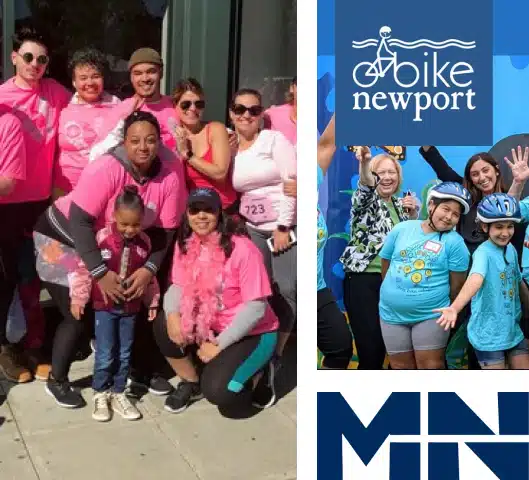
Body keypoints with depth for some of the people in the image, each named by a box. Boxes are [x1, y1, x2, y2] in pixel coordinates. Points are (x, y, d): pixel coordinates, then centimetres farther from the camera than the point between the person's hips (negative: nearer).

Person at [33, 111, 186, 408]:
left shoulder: (170, 178, -17)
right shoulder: (107, 169, -31)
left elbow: (165, 231, -10)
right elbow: (79, 221, -33)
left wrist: (149, 269, -24)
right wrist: (100, 273, -36)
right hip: (64, 237, -5)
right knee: (79, 314, -7)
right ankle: (57, 380, 15)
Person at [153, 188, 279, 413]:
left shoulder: (242, 249, -23)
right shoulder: (185, 245, -4)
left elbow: (256, 307, -23)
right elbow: (178, 286, -2)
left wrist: (219, 344, -22)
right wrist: (172, 314, -25)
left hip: (252, 333, -6)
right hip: (210, 325, 6)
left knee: (217, 390, -24)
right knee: (163, 325, -16)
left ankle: (259, 376, 10)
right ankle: (191, 383, 9)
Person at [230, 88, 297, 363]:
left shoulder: (275, 139, -5)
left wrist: (283, 227, -15)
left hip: (286, 226, -4)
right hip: (253, 229, 4)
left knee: (286, 291, -6)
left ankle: (276, 352, 9)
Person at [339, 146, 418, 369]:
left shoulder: (399, 204, 15)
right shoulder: (366, 200, -2)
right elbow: (365, 186, -27)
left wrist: (412, 214, -2)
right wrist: (364, 164, -48)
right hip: (363, 279, -6)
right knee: (369, 344, -9)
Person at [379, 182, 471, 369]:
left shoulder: (455, 242, -8)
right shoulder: (401, 229, -1)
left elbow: (457, 284, -3)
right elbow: (385, 267, 9)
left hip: (431, 315, -3)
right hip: (392, 314, 3)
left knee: (431, 367, 3)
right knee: (401, 367, 13)